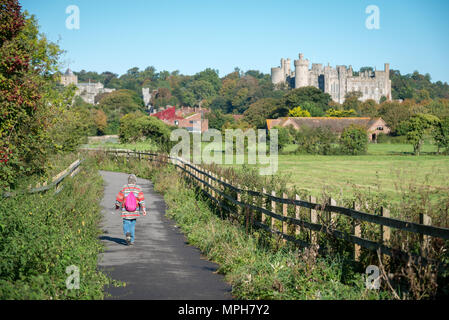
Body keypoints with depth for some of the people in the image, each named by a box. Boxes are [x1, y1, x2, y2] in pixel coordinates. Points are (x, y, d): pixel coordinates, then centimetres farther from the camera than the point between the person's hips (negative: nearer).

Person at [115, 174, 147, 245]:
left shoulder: (124, 188, -5)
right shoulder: (138, 189, -4)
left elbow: (119, 199, 0)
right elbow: (142, 200, -9)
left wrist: (117, 206, 18)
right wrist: (143, 210, -4)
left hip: (126, 212, -1)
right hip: (135, 212, 2)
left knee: (126, 224, 6)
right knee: (132, 225, 15)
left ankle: (127, 234, -23)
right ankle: (131, 240, 16)